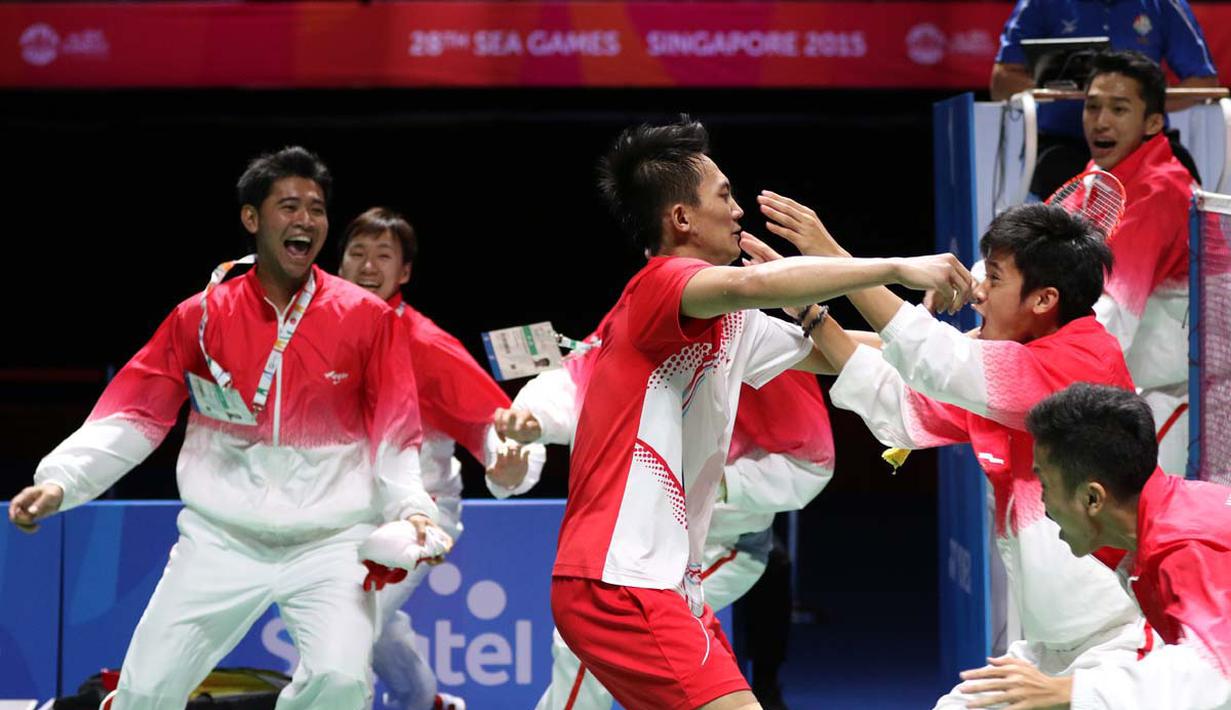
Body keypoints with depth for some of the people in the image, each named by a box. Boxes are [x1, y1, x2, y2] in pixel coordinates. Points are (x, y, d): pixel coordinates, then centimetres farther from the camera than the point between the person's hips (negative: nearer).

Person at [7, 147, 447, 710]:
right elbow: (134, 414, 0)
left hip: (331, 542, -1)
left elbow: (394, 435, 3)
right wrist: (60, 481, -12)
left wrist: (410, 508, -13)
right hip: (222, 539, 1)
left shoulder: (368, 318, -1)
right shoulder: (202, 316, 1)